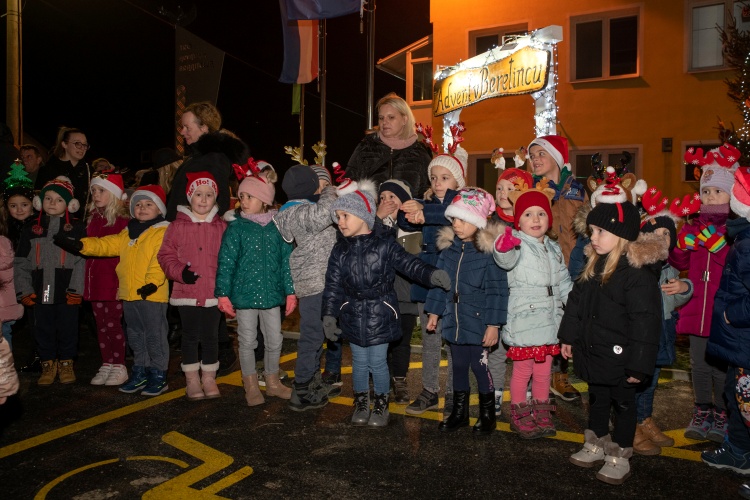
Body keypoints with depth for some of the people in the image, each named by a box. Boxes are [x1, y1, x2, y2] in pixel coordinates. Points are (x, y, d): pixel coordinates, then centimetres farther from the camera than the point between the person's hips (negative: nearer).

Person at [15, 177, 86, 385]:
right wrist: (24, 289, 2)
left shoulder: (77, 228, 0)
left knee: (67, 328, 6)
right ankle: (48, 364, 25)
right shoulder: (31, 229, 10)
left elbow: (82, 260, -6)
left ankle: (66, 363, 22)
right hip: (40, 291, 3)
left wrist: (76, 288, -13)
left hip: (67, 291, -3)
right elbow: (21, 262, 10)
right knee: (43, 329, 10)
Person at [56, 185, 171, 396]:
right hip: (129, 294, 8)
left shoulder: (163, 232, -8)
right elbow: (106, 245, 11)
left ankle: (158, 375, 10)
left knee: (155, 336, 0)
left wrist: (152, 281, -29)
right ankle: (140, 373, 29)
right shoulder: (128, 233, 17)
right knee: (135, 336, 17)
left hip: (151, 294, -8)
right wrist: (81, 245, -3)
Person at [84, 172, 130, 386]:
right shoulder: (93, 219, 12)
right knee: (101, 324, 13)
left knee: (113, 323, -1)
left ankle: (119, 367, 11)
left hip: (114, 280, -7)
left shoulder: (122, 221, -10)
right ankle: (106, 365, 23)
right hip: (96, 280, 7)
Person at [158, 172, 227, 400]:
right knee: (190, 336, 9)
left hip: (213, 292, 1)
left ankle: (209, 378, 24)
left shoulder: (221, 227, 3)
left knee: (210, 336, 9)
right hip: (187, 293, -1)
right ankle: (192, 379, 23)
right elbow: (165, 255, 1)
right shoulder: (178, 226, 1)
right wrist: (180, 271, -14)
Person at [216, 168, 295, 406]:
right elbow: (226, 262, -4)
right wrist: (223, 293, -7)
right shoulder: (236, 227, -5)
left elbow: (286, 260, 4)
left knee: (274, 340, 11)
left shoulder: (277, 226, 0)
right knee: (247, 341, 9)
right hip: (244, 294, -2)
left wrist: (290, 291, 2)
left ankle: (272, 381, 31)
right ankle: (251, 386, 25)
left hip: (271, 293, 2)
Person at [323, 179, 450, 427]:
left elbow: (408, 263, -12)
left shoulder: (384, 244, -9)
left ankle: (381, 404, 29)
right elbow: (333, 285, 3)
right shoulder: (340, 250, 1)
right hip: (353, 316, 3)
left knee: (377, 362, 7)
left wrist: (431, 274, -29)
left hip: (380, 315, -3)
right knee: (359, 362, 13)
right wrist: (329, 314, -2)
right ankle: (361, 402, 34)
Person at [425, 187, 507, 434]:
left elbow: (496, 290, -13)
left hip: (478, 323, -5)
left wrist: (493, 324, -13)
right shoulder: (449, 247, 4)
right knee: (458, 366, 17)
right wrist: (433, 311, 13)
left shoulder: (489, 251, -14)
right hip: (454, 321, 6)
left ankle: (487, 414, 26)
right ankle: (459, 412, 32)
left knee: (480, 366, 5)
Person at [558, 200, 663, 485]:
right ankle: (596, 446, 39)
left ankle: (619, 458, 27)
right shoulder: (594, 265, 4)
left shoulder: (638, 273, -22)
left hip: (619, 356, -7)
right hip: (593, 352, 7)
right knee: (597, 399, 21)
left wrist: (638, 364, -20)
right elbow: (576, 302, 12)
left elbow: (645, 322, -22)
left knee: (623, 403, 11)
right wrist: (568, 337, 13)